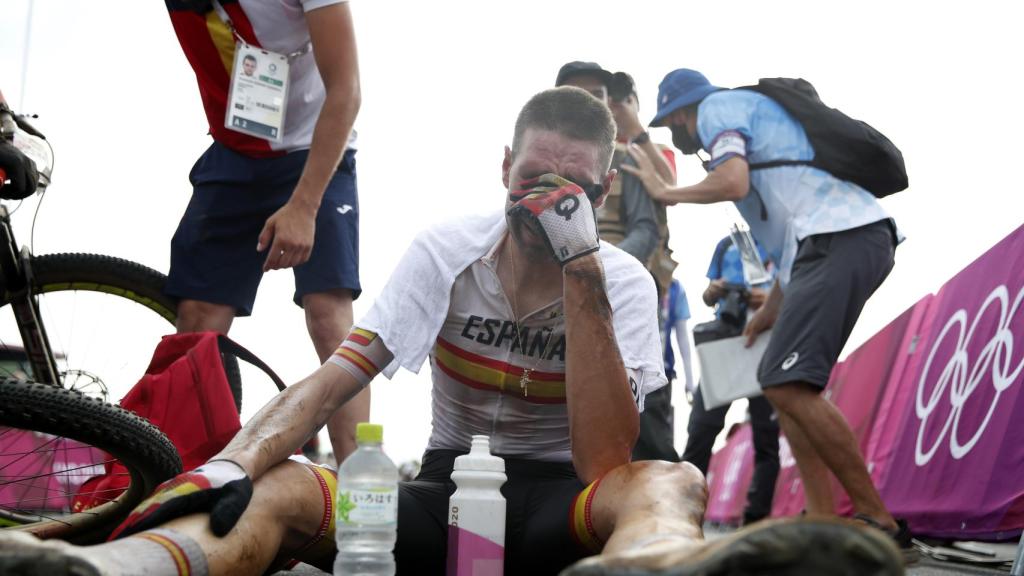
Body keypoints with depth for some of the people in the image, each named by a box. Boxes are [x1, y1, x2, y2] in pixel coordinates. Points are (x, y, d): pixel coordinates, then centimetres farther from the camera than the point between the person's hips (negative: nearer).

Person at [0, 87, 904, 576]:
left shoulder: (625, 283, -4)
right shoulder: (447, 252, 0)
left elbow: (603, 459, -18)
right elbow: (337, 376, -13)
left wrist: (581, 270, -23)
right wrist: (233, 464, -33)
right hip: (444, 489, 2)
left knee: (668, 482, -36)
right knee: (275, 491, -27)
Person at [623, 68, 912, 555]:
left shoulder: (717, 107, 6)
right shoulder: (754, 111, 34)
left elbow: (734, 183, -13)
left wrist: (665, 191, 4)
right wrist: (771, 310, 35)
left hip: (841, 237, -10)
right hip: (860, 240, 10)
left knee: (786, 384, -17)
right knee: (786, 383, 12)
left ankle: (879, 524, -15)